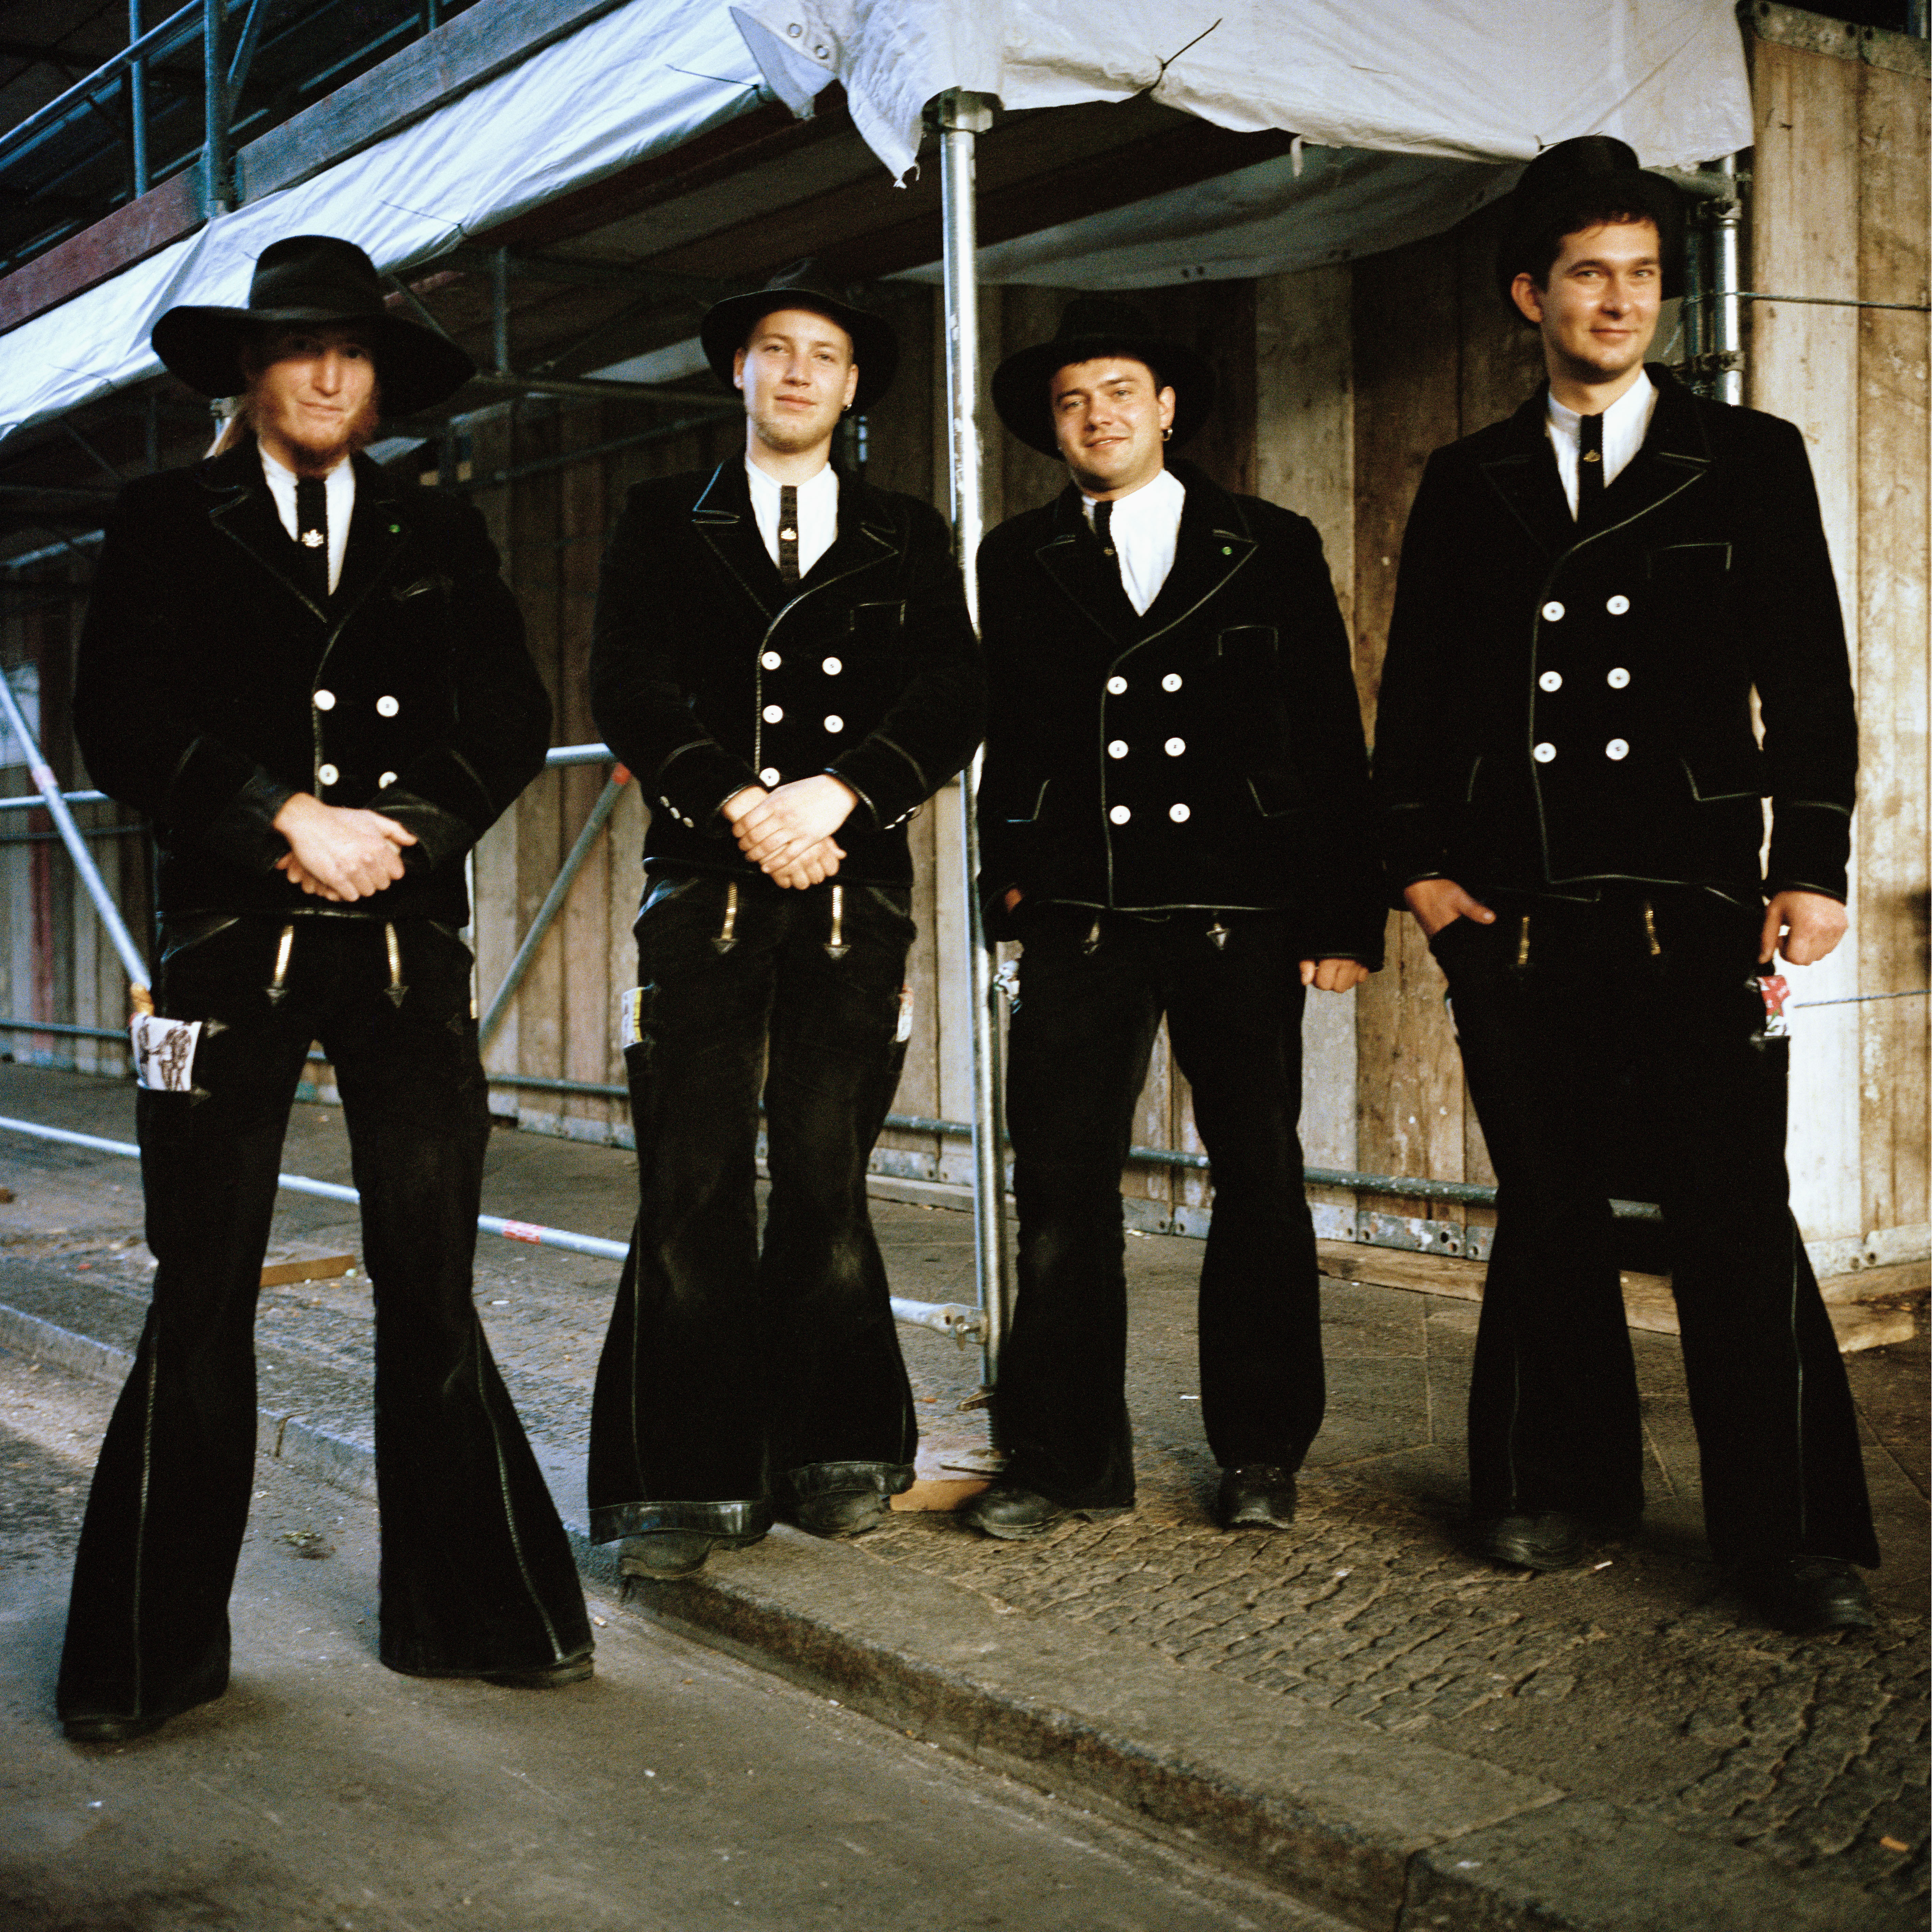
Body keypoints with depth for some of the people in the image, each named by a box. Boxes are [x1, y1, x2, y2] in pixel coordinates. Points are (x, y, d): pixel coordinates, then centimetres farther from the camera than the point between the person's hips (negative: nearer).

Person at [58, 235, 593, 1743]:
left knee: (433, 1290, 2)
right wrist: (288, 817, -11)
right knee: (202, 1300, 1)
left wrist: (398, 834, -6)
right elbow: (123, 721, 0)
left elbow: (512, 724, 9)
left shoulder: (441, 539, 16)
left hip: (409, 941, 2)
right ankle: (153, 1649, 13)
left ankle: (468, 1610, 13)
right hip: (234, 940, -1)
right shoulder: (171, 525, 10)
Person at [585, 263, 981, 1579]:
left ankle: (835, 1451, 13)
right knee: (693, 1183, -4)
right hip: (703, 882, -1)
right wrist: (741, 806, -11)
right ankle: (686, 1477, 2)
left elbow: (953, 701, 4)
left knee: (829, 1176, 1)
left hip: (855, 885, 1)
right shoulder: (665, 524, 15)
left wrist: (839, 792, -12)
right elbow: (627, 689, 3)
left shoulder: (908, 539, 16)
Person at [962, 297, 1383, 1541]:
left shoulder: (1273, 549, 7)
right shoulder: (1020, 563, 11)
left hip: (1242, 921, 0)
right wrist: (1011, 872, 7)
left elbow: (1333, 738, 5)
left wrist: (1347, 917, 0)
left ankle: (1262, 1457, 20)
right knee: (1063, 1193, -1)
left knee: (1261, 1185, 6)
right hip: (1081, 922, 1)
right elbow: (1006, 737, 15)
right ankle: (1069, 1462, 10)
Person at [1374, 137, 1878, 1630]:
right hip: (1515, 916, 2)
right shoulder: (1468, 486, 14)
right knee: (1547, 1212, 9)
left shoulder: (1750, 460, 10)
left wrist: (1814, 864, -5)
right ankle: (1568, 1482, 23)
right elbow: (1416, 697, 14)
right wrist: (1419, 863, 3)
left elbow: (1809, 681, 5)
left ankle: (1790, 1533, 6)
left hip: (1696, 905, -2)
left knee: (1735, 1216, -4)